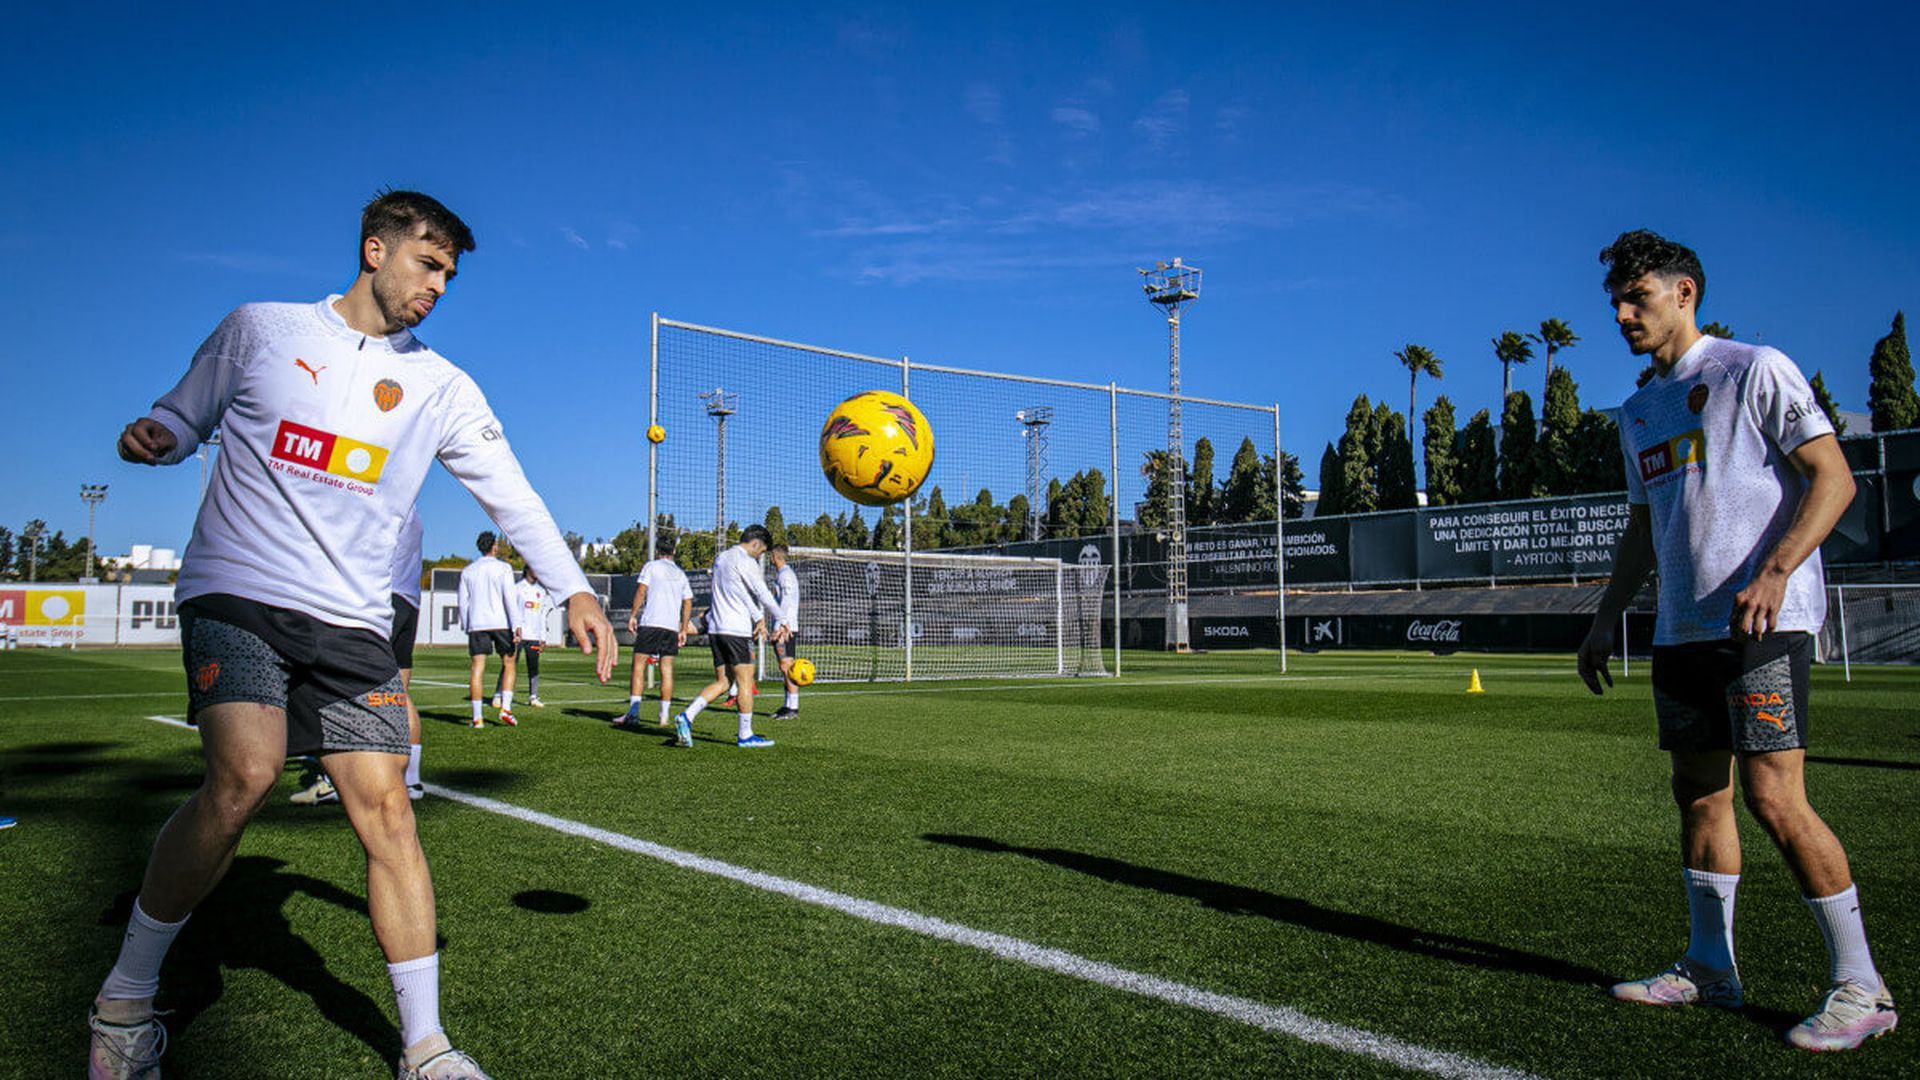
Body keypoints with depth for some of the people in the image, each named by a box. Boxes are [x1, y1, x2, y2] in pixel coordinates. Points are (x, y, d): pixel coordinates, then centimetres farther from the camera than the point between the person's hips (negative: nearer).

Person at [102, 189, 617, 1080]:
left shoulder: (440, 387, 8)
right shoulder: (258, 329, 6)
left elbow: (510, 494, 3)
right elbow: (184, 415, 17)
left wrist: (572, 588, -8)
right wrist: (153, 435, -7)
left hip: (351, 621, 2)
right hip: (237, 592, -2)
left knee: (386, 809, -7)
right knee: (245, 774, -25)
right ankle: (125, 1001, -1)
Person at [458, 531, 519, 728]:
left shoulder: (468, 570, 12)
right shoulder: (503, 568, 0)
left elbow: (463, 602, 11)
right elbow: (510, 598, -8)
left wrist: (466, 627, 18)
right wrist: (516, 626, -10)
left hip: (476, 623, 3)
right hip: (501, 622, -3)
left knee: (477, 667, 0)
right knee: (508, 664, 10)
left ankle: (477, 717, -4)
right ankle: (506, 708, -3)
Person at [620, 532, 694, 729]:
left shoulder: (651, 566, 5)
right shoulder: (680, 573, 19)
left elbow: (641, 590, -6)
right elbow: (688, 603, 16)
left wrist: (633, 615, -2)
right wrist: (684, 629, 19)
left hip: (650, 623, -4)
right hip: (672, 627, 4)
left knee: (638, 666, -2)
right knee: (667, 670, 5)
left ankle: (633, 712, -12)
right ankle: (664, 716, 4)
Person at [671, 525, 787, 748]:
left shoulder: (720, 559, 18)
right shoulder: (745, 562, -10)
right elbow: (764, 596, -9)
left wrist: (757, 618, 19)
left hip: (715, 629, 8)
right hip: (737, 630, -8)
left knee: (722, 682, 10)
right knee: (745, 682, 0)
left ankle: (686, 716, -6)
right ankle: (745, 736, 5)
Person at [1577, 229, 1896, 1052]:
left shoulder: (1754, 369, -2)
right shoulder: (1637, 413, 18)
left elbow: (1832, 476, -9)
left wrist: (1774, 570, -23)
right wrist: (1607, 618, 18)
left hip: (1762, 622, -7)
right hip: (1681, 630, 7)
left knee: (1772, 798, -12)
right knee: (1698, 792, 9)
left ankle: (1860, 987, 3)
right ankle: (1710, 969, 19)